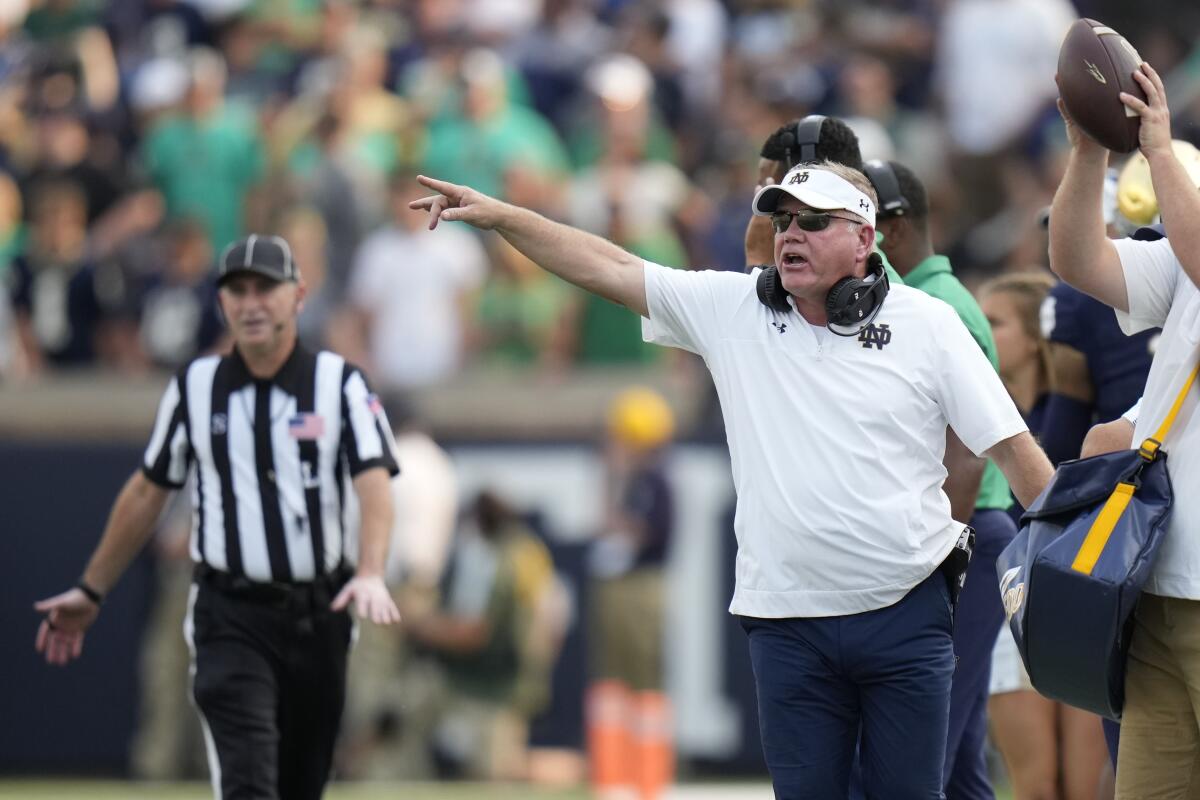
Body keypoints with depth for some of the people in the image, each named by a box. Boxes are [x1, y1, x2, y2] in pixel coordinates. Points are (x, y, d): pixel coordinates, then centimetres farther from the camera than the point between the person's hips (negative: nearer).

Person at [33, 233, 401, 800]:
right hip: (230, 619, -1)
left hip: (320, 618, 1)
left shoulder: (340, 384, 0)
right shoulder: (194, 388, 6)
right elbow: (148, 493, 15)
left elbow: (374, 484, -14)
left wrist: (370, 574, -32)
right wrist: (91, 592, 17)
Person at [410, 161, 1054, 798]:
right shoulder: (731, 309, 6)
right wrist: (499, 216, 2)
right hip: (789, 622, 2)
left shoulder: (927, 325, 1)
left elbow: (1012, 447, 1)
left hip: (905, 613, -2)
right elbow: (610, 268, 7)